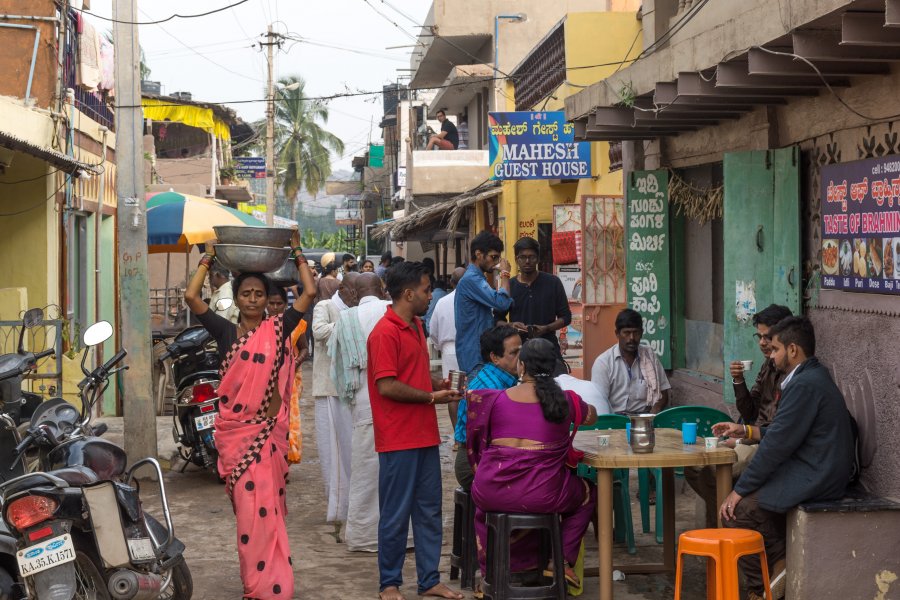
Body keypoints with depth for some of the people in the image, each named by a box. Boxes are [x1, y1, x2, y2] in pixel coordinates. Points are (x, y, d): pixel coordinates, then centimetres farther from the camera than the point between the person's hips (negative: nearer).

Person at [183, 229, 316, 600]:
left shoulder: (279, 330, 6)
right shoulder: (226, 332, 6)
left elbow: (309, 293, -1)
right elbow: (191, 297, -2)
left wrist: (297, 255, 6)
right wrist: (208, 259, 5)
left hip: (270, 429, 0)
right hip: (234, 429, 0)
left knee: (268, 505, 1)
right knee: (248, 505, 1)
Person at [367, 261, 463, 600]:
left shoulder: (416, 327, 15)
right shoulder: (385, 333, -15)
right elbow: (387, 387, -20)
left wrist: (439, 386, 5)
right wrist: (432, 396, -13)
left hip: (425, 435, 9)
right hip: (398, 440, -9)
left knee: (430, 510, 12)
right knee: (396, 514, 1)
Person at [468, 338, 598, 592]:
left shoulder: (495, 400, -3)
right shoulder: (565, 401, -1)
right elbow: (591, 417, 21)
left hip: (493, 493, 1)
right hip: (543, 495, -1)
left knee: (482, 502, 38)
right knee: (588, 494, 30)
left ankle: (490, 572, 37)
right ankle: (562, 561, 23)